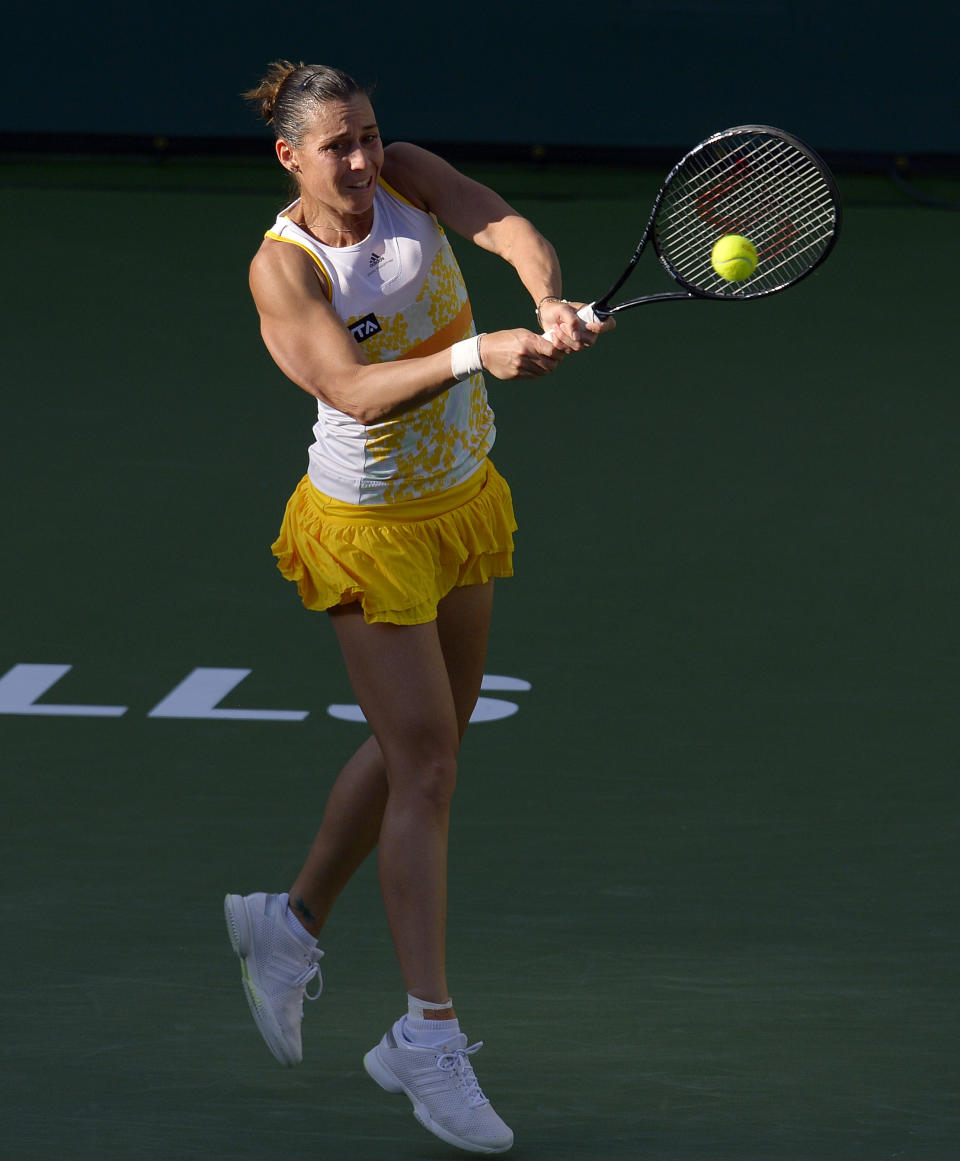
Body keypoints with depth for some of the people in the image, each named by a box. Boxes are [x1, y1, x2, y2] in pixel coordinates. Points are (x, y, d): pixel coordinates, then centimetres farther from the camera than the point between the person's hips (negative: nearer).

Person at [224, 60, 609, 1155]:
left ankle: (290, 923, 40)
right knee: (425, 767, -9)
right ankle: (429, 1037, -3)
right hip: (370, 524, -7)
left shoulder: (405, 174, -6)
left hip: (462, 500, 7)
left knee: (419, 745, 18)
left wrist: (548, 301, -44)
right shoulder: (283, 266, -20)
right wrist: (475, 354, -45)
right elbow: (355, 390, -31)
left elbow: (505, 225, -23)